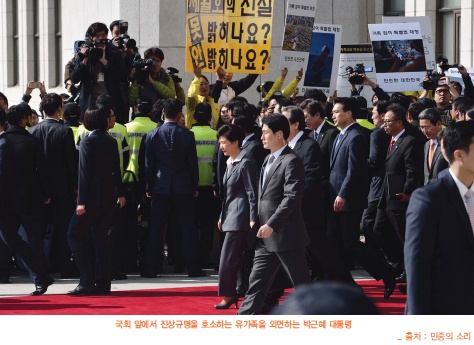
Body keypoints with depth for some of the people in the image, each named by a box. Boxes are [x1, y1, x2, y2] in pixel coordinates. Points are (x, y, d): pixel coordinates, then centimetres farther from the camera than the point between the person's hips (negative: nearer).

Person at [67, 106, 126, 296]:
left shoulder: (88, 142, -11)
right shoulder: (111, 142, 7)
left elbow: (84, 172, -14)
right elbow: (116, 170, 13)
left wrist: (81, 201, -15)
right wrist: (120, 193, 24)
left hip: (92, 197, -6)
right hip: (108, 197, 6)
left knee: (75, 234, -1)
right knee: (100, 238, 10)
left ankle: (87, 281, -8)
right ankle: (102, 283, 8)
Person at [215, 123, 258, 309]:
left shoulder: (245, 163, -13)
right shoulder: (230, 163, 14)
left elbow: (252, 193, -15)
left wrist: (253, 219, -18)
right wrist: (222, 216, 20)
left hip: (239, 217, -9)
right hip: (230, 216, 9)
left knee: (228, 259, -7)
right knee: (237, 259, 10)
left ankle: (230, 295, 0)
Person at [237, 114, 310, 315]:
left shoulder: (291, 162, -13)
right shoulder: (269, 160, 16)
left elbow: (291, 197, -22)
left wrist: (271, 225, -26)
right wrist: (259, 223, 15)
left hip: (286, 234, -9)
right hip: (267, 237, 9)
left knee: (302, 284, 0)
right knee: (256, 282, 7)